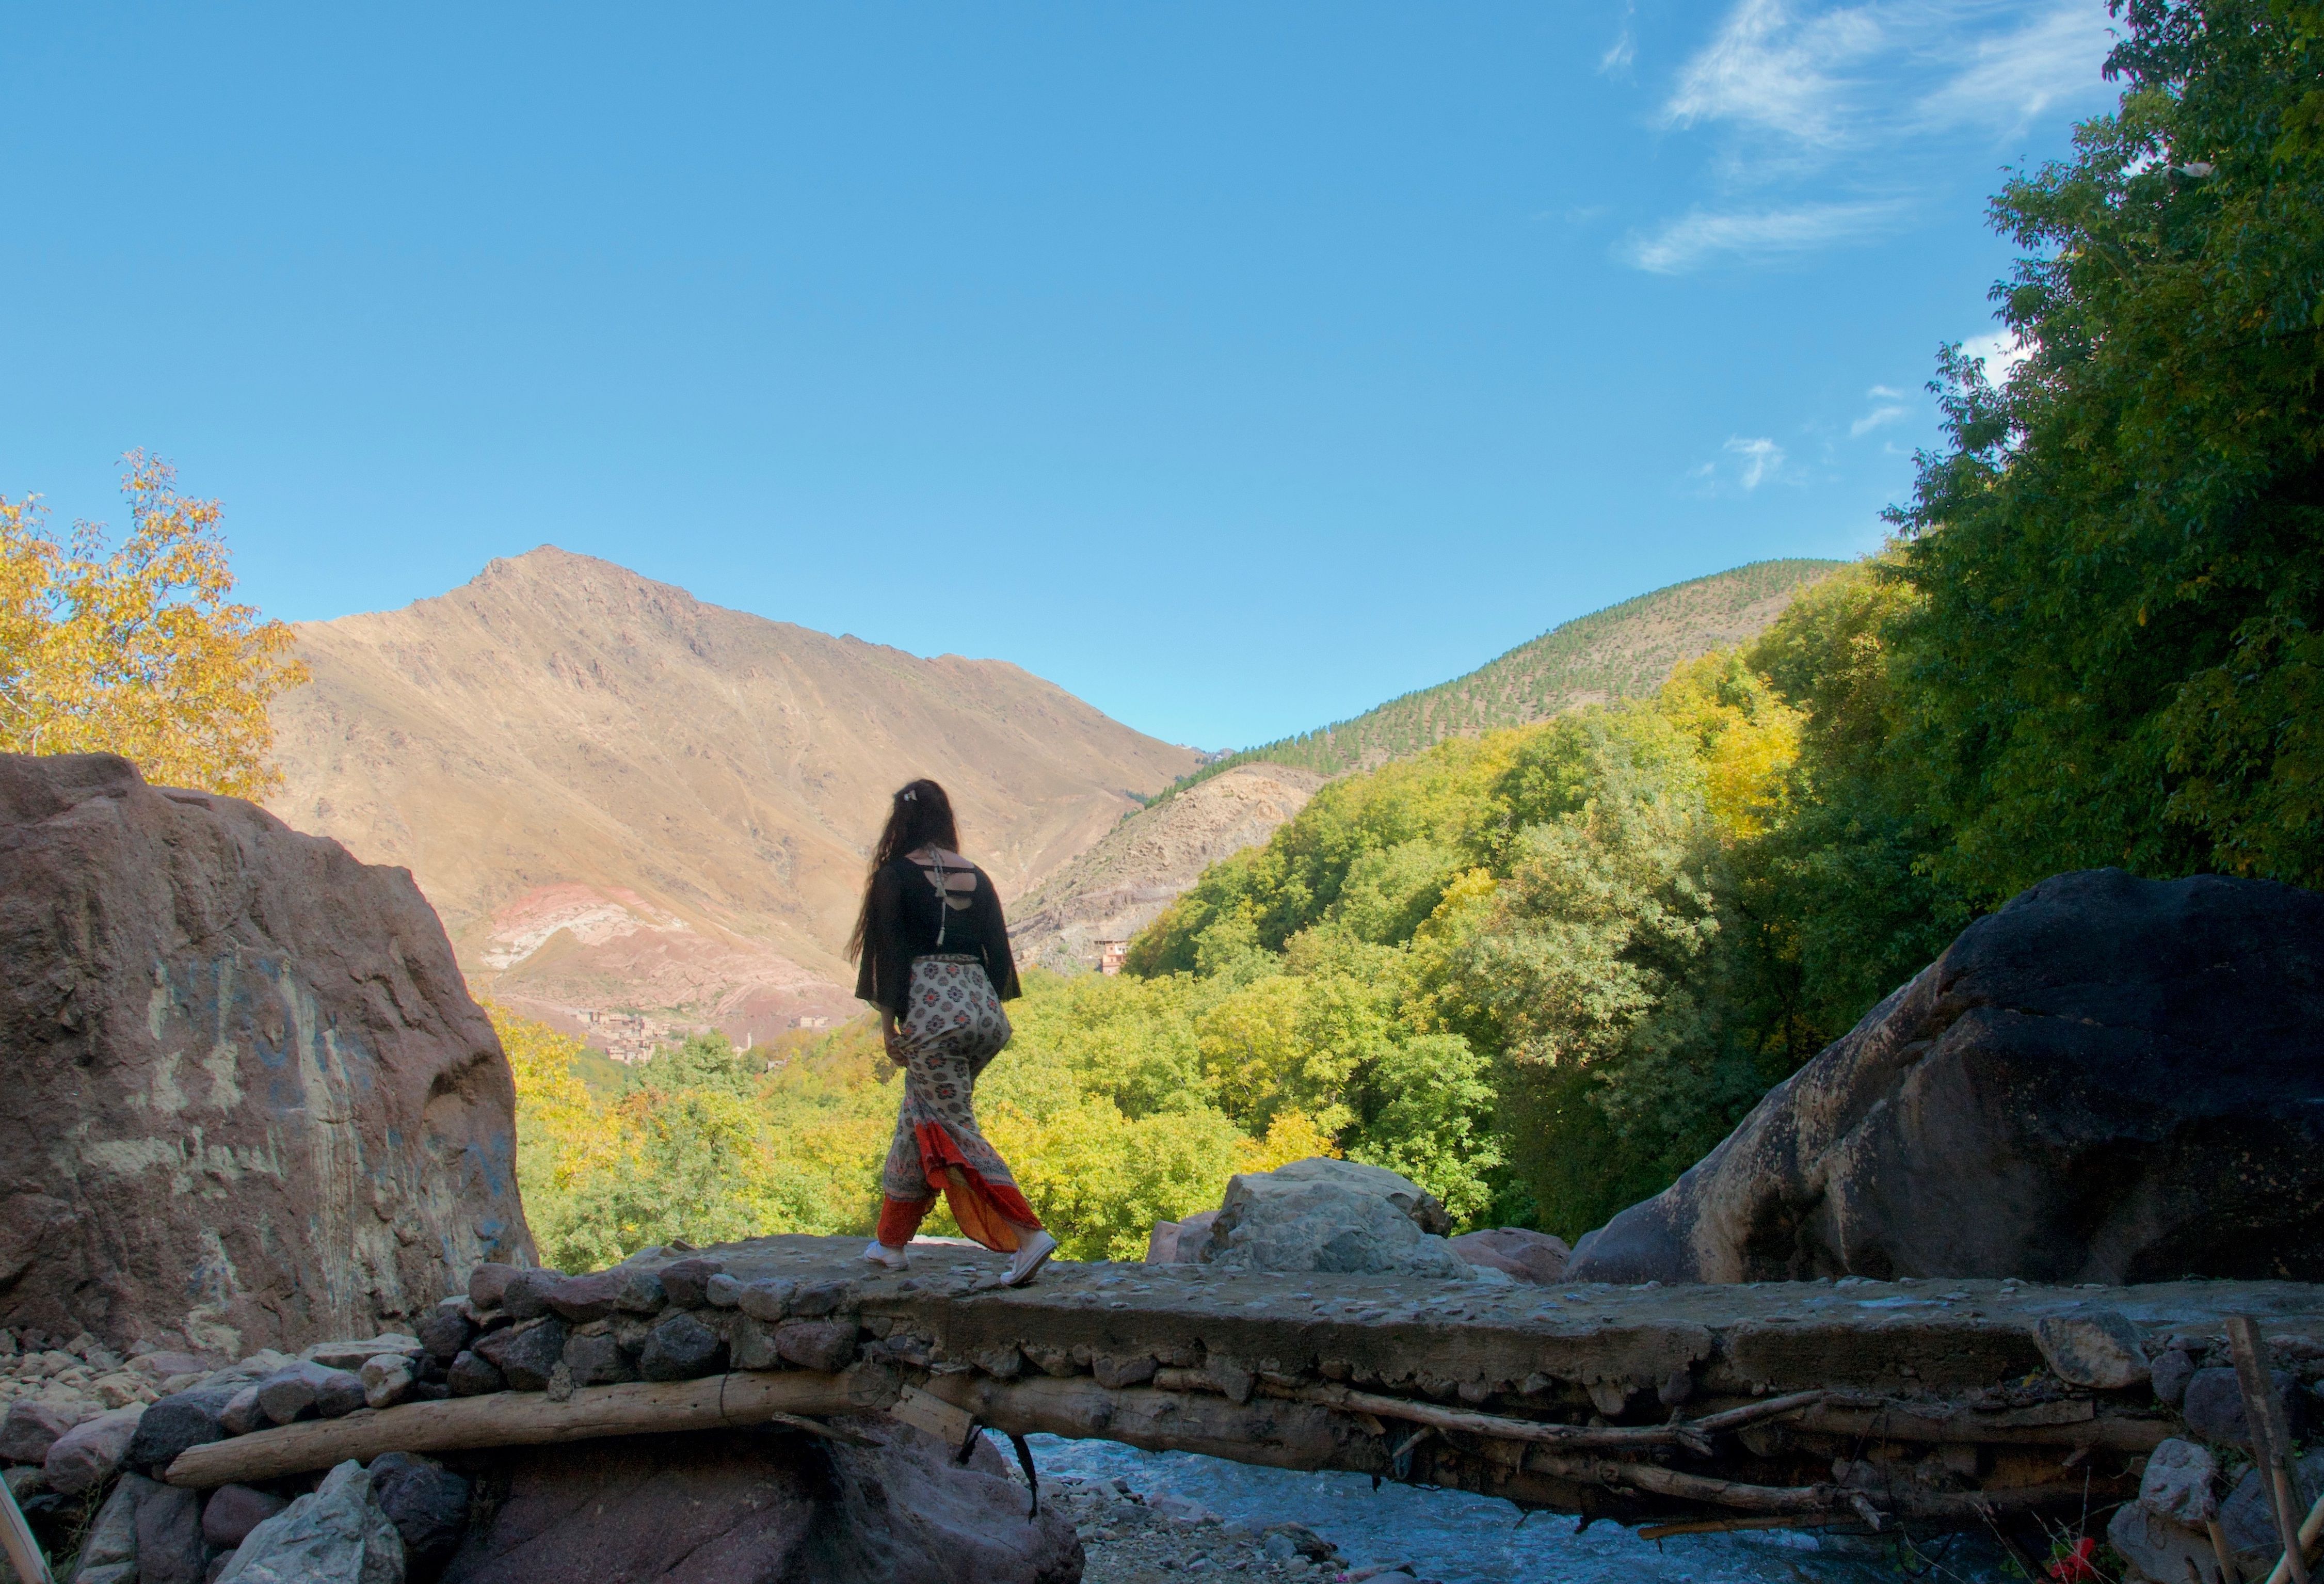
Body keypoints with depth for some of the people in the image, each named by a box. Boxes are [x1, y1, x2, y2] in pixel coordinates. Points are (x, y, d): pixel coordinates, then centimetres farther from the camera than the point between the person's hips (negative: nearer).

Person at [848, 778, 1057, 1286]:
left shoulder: (895, 875, -2)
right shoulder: (975, 876, 12)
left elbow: (888, 952, -7)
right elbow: (998, 949, 11)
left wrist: (888, 1020, -3)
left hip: (930, 1010, -6)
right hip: (980, 1007, 6)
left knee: (952, 1130, -4)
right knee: (921, 1117, 19)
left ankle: (1027, 1235, -16)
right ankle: (892, 1242, 28)